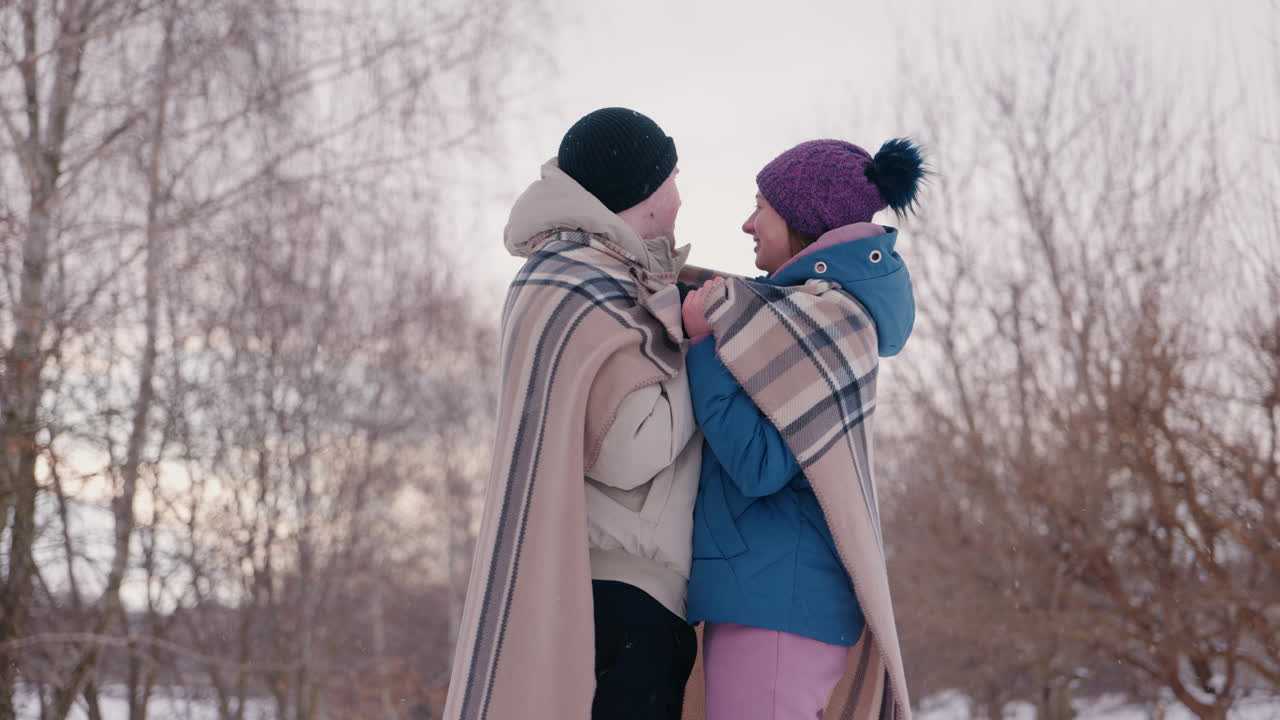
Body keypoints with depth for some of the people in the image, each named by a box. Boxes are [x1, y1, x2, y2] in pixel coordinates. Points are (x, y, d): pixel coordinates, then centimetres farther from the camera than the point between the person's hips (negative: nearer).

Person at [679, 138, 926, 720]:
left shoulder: (826, 316, -13)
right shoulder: (805, 306, 16)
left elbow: (760, 465, -18)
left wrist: (704, 344, -10)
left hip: (774, 599, -10)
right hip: (772, 591, 10)